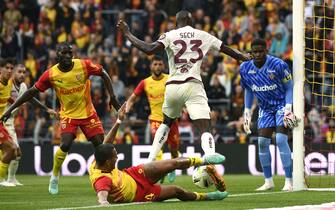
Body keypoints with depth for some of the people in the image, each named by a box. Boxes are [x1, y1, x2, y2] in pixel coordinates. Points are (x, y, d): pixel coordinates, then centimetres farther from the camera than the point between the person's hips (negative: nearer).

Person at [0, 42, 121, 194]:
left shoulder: (84, 66, -13)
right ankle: (54, 177, 2)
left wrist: (112, 96, -4)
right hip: (68, 115, -1)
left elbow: (103, 74, 2)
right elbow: (32, 92, -5)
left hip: (88, 113, 1)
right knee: (65, 144, -20)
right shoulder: (50, 74, -12)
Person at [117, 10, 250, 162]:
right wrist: (244, 57, 41)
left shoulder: (170, 36, 3)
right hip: (193, 86, -1)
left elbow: (149, 50, -12)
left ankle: (150, 160, 25)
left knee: (166, 123, 28)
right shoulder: (203, 36, 10)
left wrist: (127, 34, -2)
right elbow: (226, 50, 22)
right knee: (205, 129, -9)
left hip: (173, 87, 1)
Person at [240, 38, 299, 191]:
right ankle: (268, 181, 11)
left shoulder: (278, 65, -20)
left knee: (281, 139, -18)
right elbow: (248, 90, 12)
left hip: (282, 104, -5)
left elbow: (289, 88, -10)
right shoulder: (245, 68, -5)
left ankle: (289, 181, -14)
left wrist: (288, 108, -19)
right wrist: (247, 111, 9)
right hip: (265, 108, 5)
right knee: (262, 141, -1)